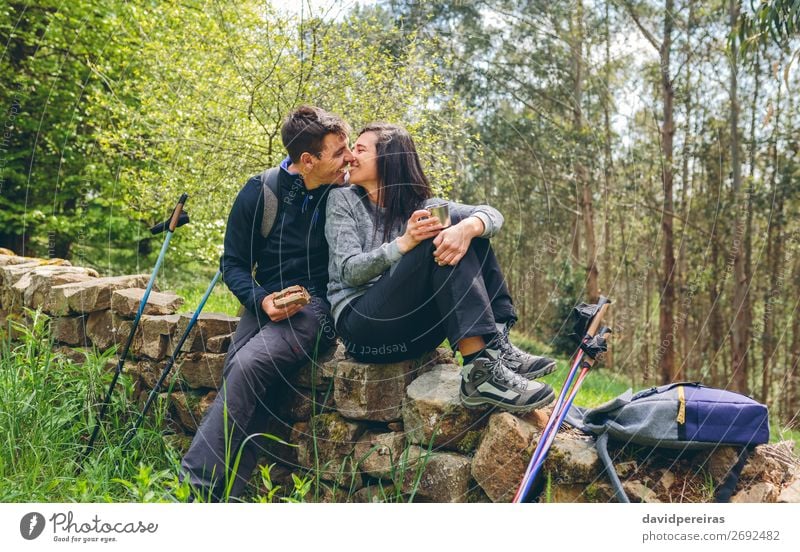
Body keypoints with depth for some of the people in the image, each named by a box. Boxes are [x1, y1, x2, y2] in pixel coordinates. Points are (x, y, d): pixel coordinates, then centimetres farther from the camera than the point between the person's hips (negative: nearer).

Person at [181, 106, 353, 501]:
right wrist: (261, 299, -10)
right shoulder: (260, 193, 1)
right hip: (267, 302, 3)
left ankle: (193, 483, -24)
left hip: (318, 305, -3)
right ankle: (226, 495, -24)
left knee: (249, 364, -28)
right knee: (240, 373, -25)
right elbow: (233, 262, 7)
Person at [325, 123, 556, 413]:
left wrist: (467, 227, -28)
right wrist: (403, 243, -25)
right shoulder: (343, 199, 5)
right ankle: (481, 370, -34)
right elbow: (349, 272, -9)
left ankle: (496, 344, -20)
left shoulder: (418, 203, 12)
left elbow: (492, 215, -3)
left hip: (415, 327, 4)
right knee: (435, 243, -24)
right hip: (361, 323, -4)